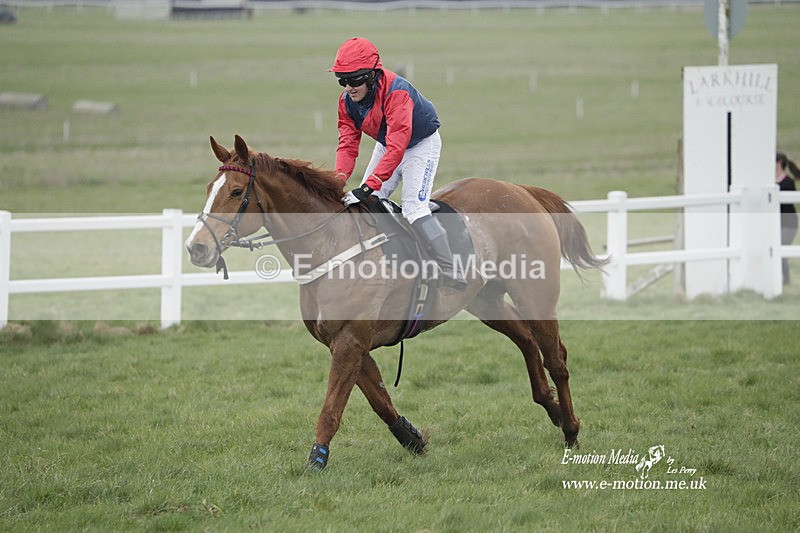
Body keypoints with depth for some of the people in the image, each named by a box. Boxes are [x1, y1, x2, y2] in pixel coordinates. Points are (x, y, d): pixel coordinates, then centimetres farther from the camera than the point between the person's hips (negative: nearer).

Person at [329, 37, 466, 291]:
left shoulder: (396, 92, -38)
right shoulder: (347, 100, -15)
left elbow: (396, 148, -44)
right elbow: (348, 144, -14)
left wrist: (368, 187, -51)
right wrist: (339, 179, -34)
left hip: (422, 144, -7)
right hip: (386, 144, 7)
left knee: (413, 206, -21)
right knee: (365, 205, 1)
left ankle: (450, 270, -16)